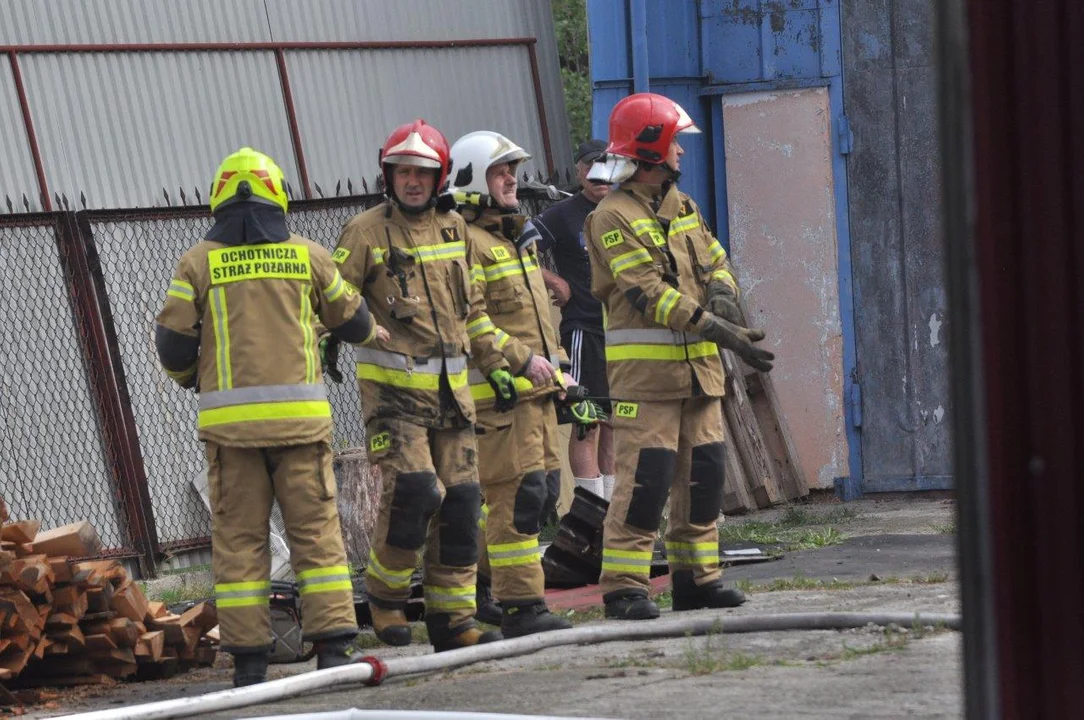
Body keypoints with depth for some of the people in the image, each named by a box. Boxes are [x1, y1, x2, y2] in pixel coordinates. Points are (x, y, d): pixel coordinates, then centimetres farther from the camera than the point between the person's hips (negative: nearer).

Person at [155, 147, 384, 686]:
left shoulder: (198, 263, 3)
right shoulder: (307, 256, 6)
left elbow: (173, 344, 3)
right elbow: (351, 321, 16)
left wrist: (191, 378, 25)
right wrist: (372, 333, 39)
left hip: (229, 419, 0)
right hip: (299, 415, 0)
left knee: (238, 536, 5)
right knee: (315, 528, 5)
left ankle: (248, 657, 3)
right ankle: (334, 644, -1)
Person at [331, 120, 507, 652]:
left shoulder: (453, 227, 13)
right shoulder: (366, 231, -4)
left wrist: (494, 364, 20)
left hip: (451, 386, 6)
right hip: (392, 385, -5)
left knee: (461, 500, 3)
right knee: (413, 490, -18)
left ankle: (452, 618, 10)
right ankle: (384, 591, 5)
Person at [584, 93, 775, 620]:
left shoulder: (681, 206, 18)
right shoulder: (614, 217, -10)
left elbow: (716, 259, 20)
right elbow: (650, 293, -18)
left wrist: (721, 293, -6)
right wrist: (719, 330, -25)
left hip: (697, 364, 8)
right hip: (643, 365, -8)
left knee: (703, 471, 10)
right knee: (646, 474, -11)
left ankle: (696, 576, 19)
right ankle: (623, 587, -6)